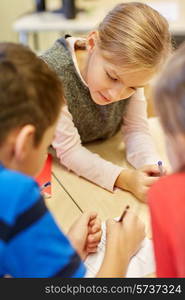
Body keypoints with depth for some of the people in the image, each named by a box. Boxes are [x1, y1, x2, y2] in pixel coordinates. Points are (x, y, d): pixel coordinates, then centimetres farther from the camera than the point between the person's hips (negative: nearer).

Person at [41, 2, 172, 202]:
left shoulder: (128, 70, -16)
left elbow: (136, 129, -10)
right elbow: (69, 150, -25)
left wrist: (152, 165, -29)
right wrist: (124, 179, -36)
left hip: (106, 155, 4)